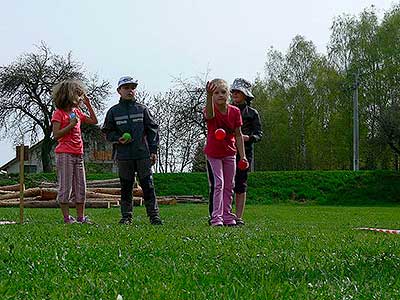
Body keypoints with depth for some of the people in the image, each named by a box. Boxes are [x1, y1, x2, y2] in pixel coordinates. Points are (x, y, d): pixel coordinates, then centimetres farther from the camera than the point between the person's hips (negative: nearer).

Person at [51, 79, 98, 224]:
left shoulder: (77, 112, 15)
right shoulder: (59, 113, -6)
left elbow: (94, 121, 23)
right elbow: (56, 135, -12)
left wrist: (88, 105, 15)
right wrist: (71, 124, -18)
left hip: (78, 154, 8)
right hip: (64, 154, -7)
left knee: (81, 186, 7)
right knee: (66, 186, -3)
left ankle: (81, 216, 12)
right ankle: (67, 217, 2)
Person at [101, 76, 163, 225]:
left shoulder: (142, 109, 6)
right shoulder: (113, 111, 6)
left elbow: (152, 129, 8)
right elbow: (108, 132, 11)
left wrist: (153, 150, 2)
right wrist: (118, 139, -9)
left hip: (143, 154, 0)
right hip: (124, 155, 0)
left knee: (148, 185, 0)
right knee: (126, 186, 6)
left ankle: (154, 215, 6)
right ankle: (126, 216, 15)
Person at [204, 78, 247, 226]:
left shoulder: (235, 111, -7)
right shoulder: (211, 111, -18)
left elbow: (238, 135, -1)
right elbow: (209, 115, -47)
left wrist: (243, 156, -4)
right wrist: (209, 96, -65)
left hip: (229, 153, 4)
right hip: (213, 154, -4)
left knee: (229, 186, 9)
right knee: (217, 184, -11)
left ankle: (227, 216, 18)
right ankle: (216, 217, -8)